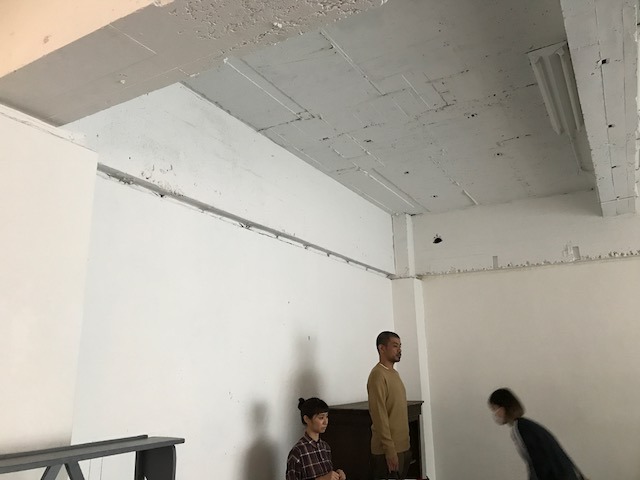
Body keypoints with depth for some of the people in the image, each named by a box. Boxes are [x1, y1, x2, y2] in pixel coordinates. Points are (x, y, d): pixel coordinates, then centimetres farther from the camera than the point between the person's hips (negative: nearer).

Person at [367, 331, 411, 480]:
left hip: (402, 447, 9)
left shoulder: (394, 373, 13)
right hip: (387, 450, -9)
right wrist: (389, 450, -21)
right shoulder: (378, 375, -16)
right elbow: (379, 416, -20)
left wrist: (405, 446, 17)